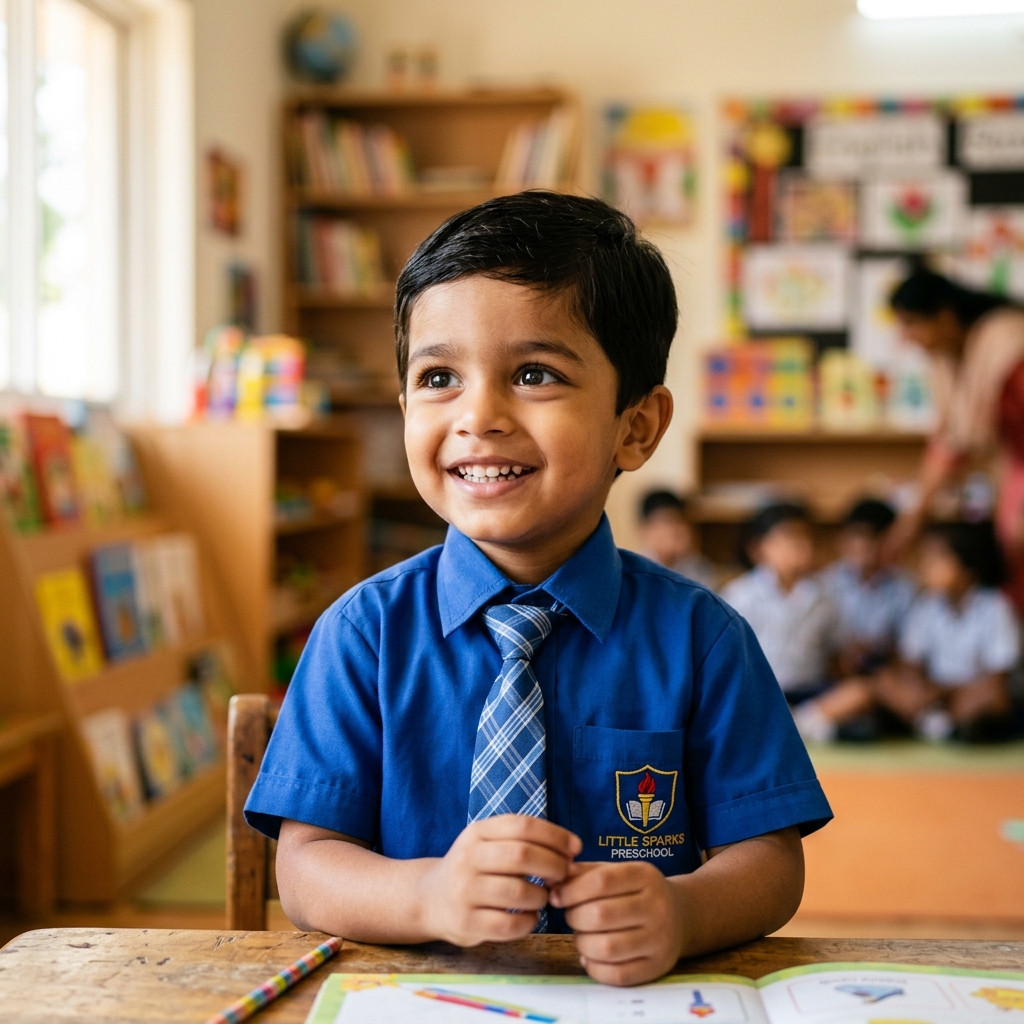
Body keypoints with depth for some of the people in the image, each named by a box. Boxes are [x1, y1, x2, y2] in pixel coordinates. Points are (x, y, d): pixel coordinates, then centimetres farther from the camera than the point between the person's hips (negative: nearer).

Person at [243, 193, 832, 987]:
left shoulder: (698, 637, -2)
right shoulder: (364, 633, -2)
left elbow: (769, 860, -2)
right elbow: (307, 868, -5)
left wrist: (682, 912, -23)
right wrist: (430, 894, -24)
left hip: (632, 995, -1)